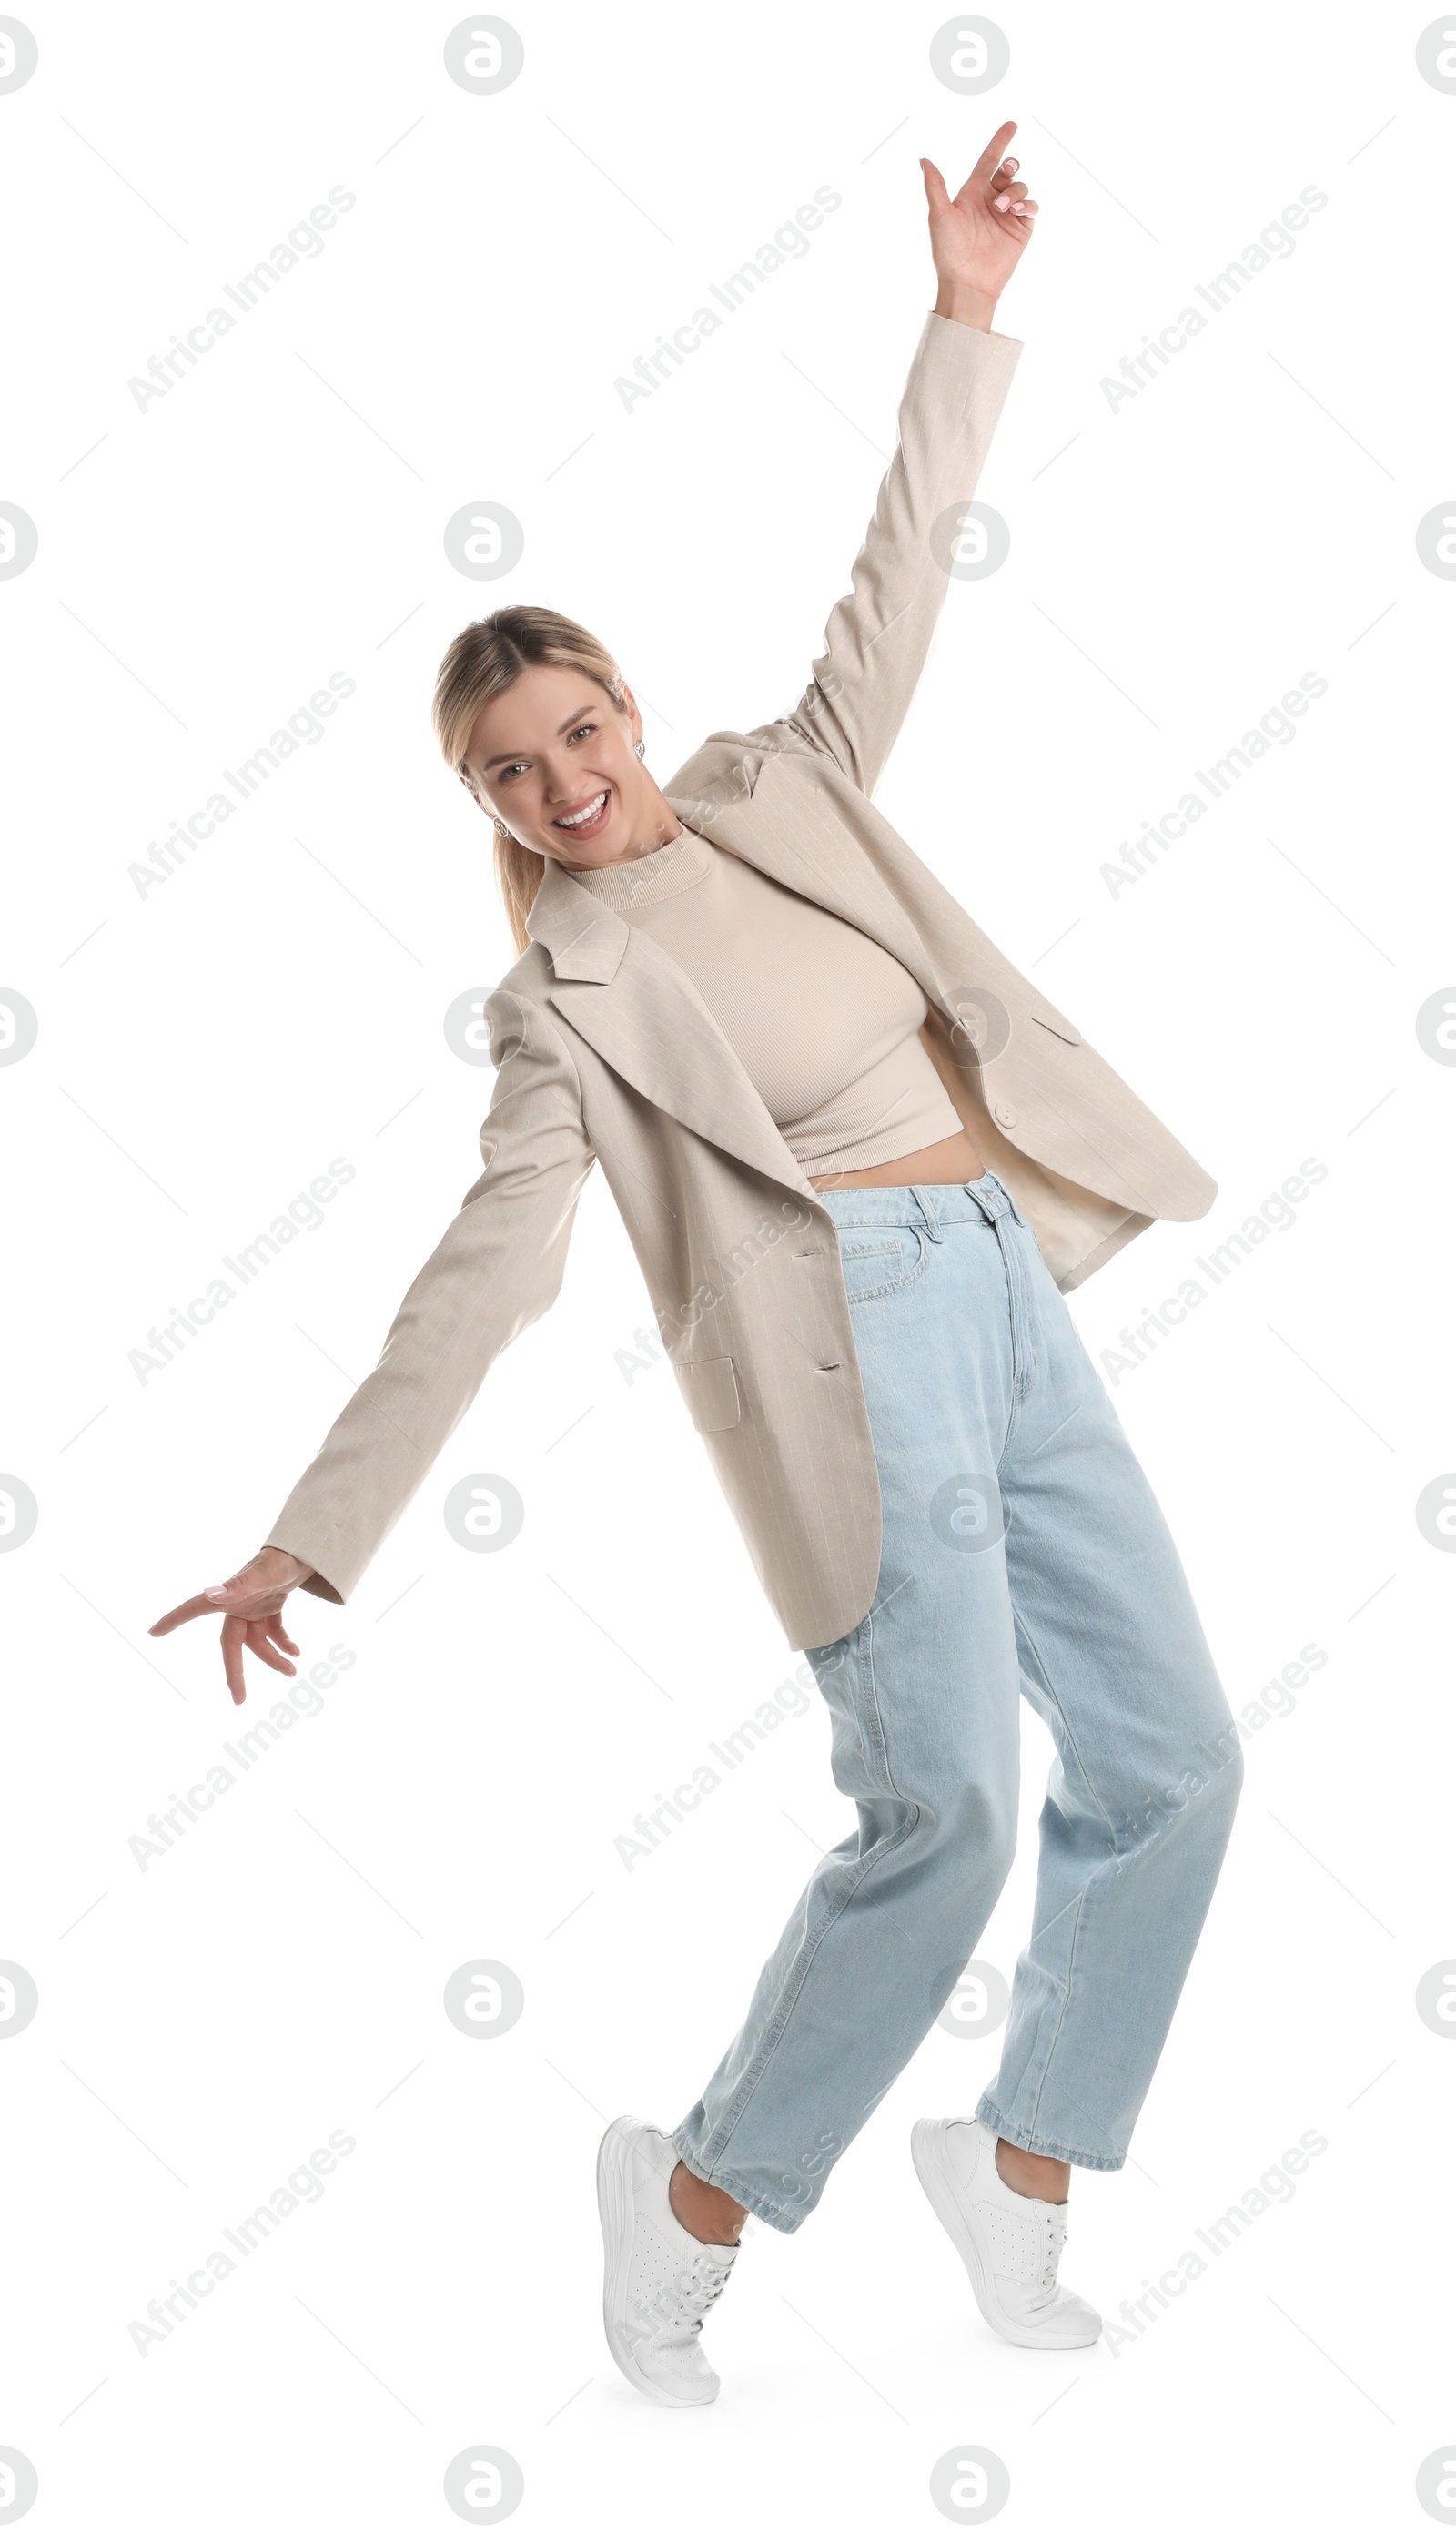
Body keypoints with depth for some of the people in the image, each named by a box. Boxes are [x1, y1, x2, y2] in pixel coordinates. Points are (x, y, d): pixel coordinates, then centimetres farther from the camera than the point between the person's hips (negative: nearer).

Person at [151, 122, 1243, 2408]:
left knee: (1173, 1751, 4)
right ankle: (698, 2195, 6)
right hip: (855, 1337, -6)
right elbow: (488, 1267, -8)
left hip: (1011, 1293, 7)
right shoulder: (566, 995, -3)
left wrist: (963, 319, 15)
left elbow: (897, 585, 18)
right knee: (945, 1811, -15)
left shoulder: (783, 788, 13)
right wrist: (316, 1530, -15)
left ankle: (1022, 2155, 21)